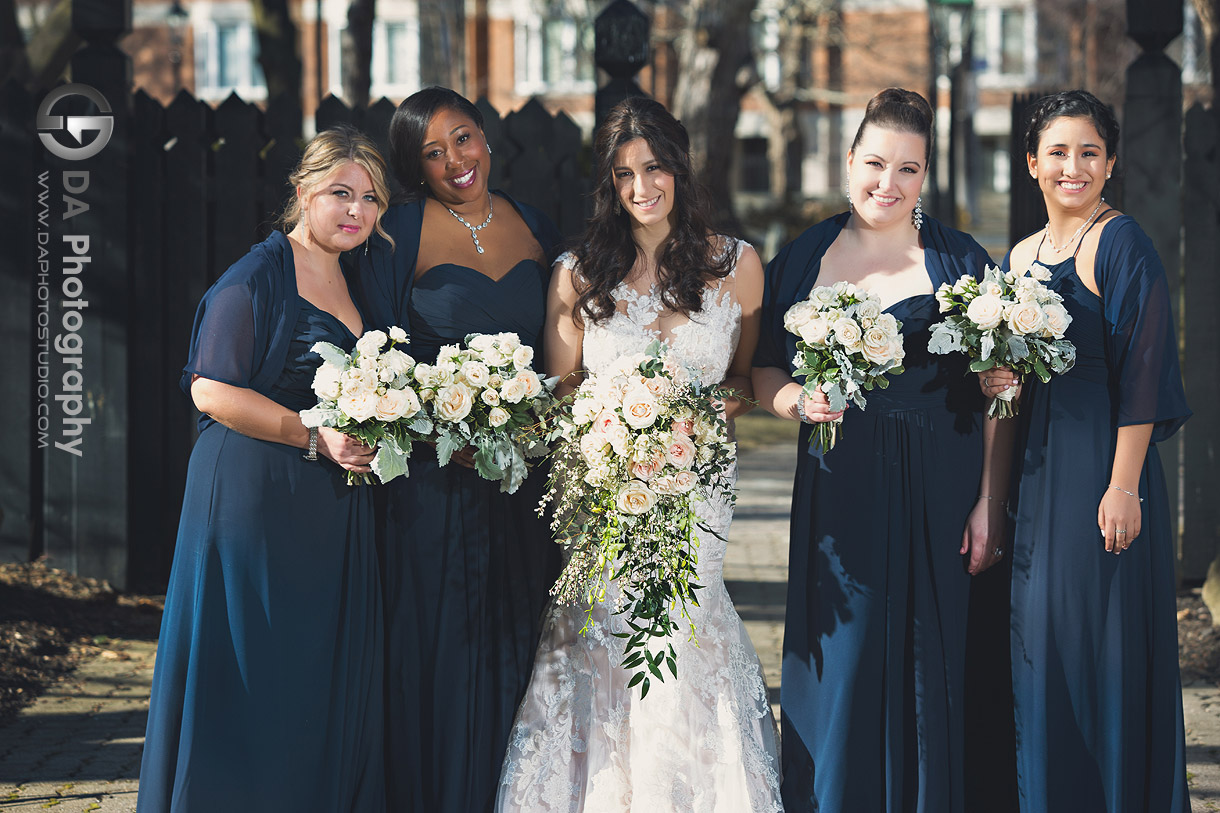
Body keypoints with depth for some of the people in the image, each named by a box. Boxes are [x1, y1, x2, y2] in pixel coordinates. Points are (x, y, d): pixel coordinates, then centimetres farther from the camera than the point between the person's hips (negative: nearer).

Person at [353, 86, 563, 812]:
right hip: (435, 476, -4)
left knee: (516, 643, 10)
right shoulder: (401, 234, -5)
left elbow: (558, 356, 14)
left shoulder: (536, 228, 8)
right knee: (439, 649, 0)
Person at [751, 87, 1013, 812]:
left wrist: (990, 504, -9)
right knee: (837, 666, 1)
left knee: (927, 668, 2)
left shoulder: (961, 262, 1)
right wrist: (800, 400, -9)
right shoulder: (801, 259, 8)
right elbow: (765, 374, 13)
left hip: (938, 498, -2)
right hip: (837, 498, 2)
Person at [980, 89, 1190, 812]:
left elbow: (1142, 371, -14)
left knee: (1102, 638, -4)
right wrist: (995, 384, -1)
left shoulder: (1122, 243, -9)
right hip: (1036, 467, 8)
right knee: (1040, 643, 10)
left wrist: (1124, 485, -20)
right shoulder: (1023, 255, 14)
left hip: (1102, 462, -7)